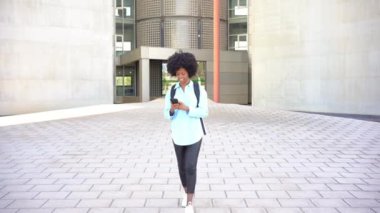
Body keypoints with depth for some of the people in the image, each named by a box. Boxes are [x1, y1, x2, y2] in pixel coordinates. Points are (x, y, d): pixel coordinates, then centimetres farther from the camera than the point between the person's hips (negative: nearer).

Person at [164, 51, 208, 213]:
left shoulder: (200, 90, -9)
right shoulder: (171, 92, -2)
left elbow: (204, 112, -13)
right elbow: (167, 115, -1)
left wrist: (186, 108, -28)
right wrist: (172, 109, -26)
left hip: (194, 134, -3)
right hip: (178, 134, 3)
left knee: (190, 167, -11)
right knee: (182, 166, 14)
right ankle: (186, 192, 38)